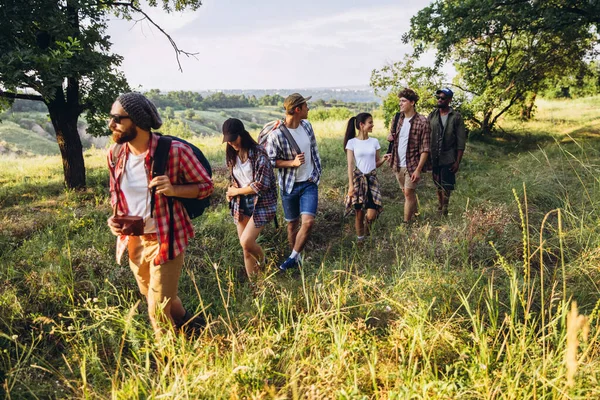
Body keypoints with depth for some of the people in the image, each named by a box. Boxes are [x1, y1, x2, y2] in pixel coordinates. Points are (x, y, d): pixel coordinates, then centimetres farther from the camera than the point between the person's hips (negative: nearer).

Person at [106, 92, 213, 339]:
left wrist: (173, 189, -27)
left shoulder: (174, 151, -19)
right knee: (159, 297, 24)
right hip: (133, 240, 6)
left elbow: (206, 186, -9)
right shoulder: (115, 154, -2)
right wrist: (115, 218, -5)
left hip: (165, 239, -6)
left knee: (158, 309, 1)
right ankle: (184, 321, 53)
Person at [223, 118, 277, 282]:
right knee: (246, 248, 6)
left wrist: (236, 191, -8)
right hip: (241, 204, 6)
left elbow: (261, 185, -20)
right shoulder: (231, 154, 5)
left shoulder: (258, 153, -16)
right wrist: (231, 191, -6)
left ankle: (265, 266, 15)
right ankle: (252, 282, 21)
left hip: (261, 203, -6)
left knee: (246, 242, -15)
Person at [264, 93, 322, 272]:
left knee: (308, 221, -12)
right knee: (292, 223, 12)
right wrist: (293, 163, -24)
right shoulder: (276, 134, -19)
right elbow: (270, 161, -12)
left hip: (310, 183, 3)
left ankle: (293, 257, 6)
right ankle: (297, 259, 32)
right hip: (290, 185, -3)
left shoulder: (307, 126, -1)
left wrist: (317, 173, 7)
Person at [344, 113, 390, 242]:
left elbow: (376, 163, 11)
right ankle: (360, 239, 21)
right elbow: (350, 165, -6)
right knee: (359, 213, 2)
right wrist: (351, 185, -12)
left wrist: (383, 159, -12)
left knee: (371, 215, -8)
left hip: (372, 179, 2)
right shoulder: (352, 142, -4)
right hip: (358, 178, -2)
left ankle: (367, 225, 28)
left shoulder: (374, 141, 5)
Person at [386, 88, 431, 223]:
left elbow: (425, 149, -15)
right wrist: (390, 137, -5)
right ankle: (414, 215, 36)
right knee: (406, 192, 18)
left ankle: (407, 222, 6)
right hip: (398, 164, 6)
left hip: (412, 165, -6)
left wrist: (418, 169, -20)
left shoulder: (422, 122, -14)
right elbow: (390, 136, 20)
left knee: (409, 193, -4)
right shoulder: (398, 118, 4)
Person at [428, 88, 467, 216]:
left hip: (448, 158, -3)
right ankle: (440, 210, 24)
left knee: (446, 187, 0)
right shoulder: (432, 116, 5)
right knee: (438, 186, 13)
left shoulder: (456, 117, -4)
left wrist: (457, 161, -10)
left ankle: (444, 212, 11)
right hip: (434, 158, 3)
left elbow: (461, 142, -5)